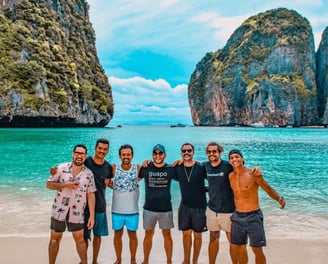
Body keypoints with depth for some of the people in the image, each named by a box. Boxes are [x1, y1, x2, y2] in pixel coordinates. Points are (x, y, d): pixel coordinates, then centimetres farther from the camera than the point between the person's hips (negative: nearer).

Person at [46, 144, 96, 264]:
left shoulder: (89, 174, -4)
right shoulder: (61, 168, -5)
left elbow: (91, 195, -3)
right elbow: (48, 184, -3)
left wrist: (92, 215, -7)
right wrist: (65, 185, -19)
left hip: (77, 213, 0)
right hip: (58, 210, 0)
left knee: (79, 239, 10)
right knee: (55, 239, 12)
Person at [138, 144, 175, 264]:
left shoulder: (171, 169, -3)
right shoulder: (145, 168, -3)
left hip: (166, 209, 0)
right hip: (149, 208, 0)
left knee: (167, 234, 11)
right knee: (148, 234, 13)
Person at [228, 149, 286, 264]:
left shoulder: (253, 173, -13)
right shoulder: (231, 176, 3)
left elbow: (269, 189, -10)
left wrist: (279, 198, -27)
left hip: (253, 217, -5)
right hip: (237, 217, 5)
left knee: (257, 250, 0)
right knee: (238, 248, 15)